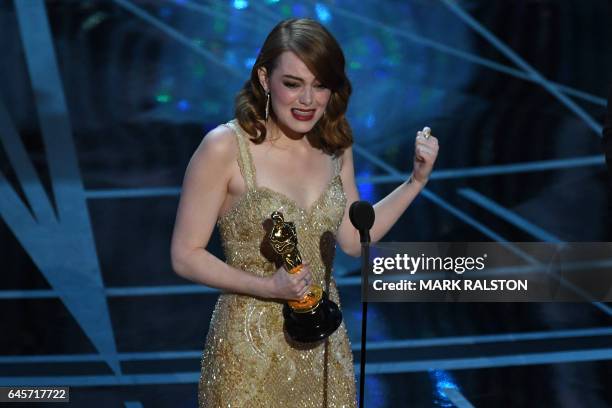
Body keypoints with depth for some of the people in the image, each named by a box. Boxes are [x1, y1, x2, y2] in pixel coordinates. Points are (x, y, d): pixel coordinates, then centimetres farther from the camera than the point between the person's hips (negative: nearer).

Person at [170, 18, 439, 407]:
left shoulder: (334, 145, 0)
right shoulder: (225, 148, -16)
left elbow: (354, 239, 8)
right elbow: (185, 256, -12)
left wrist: (416, 181, -1)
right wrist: (268, 286, -22)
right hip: (251, 350, -5)